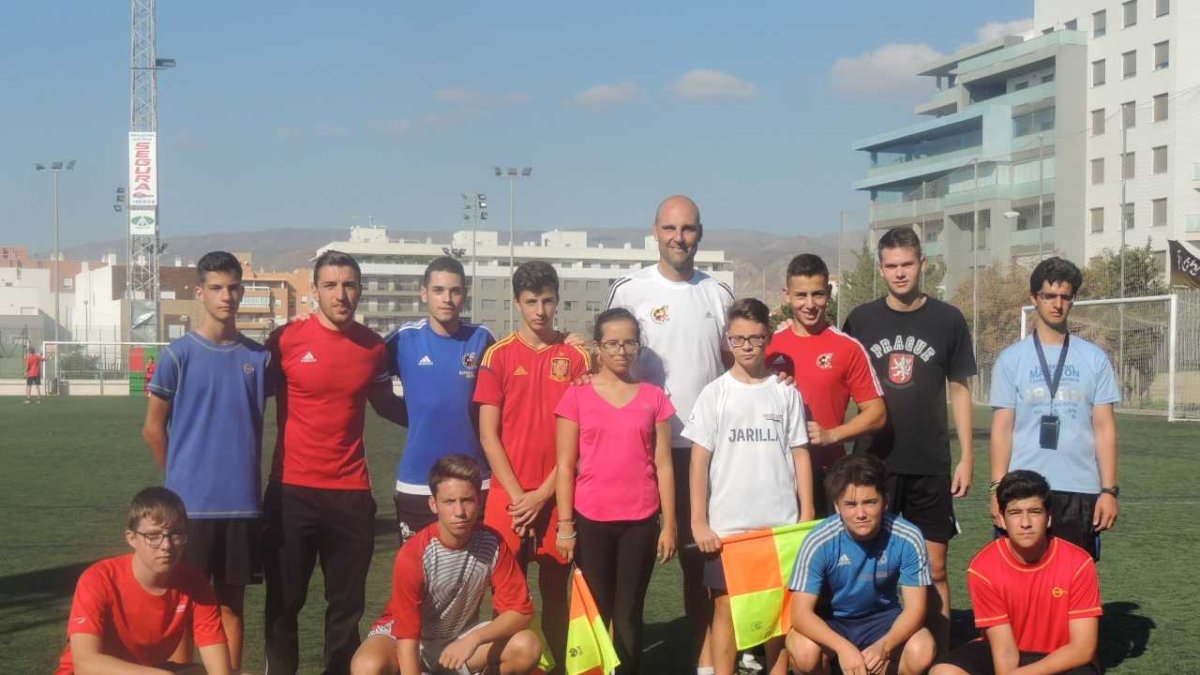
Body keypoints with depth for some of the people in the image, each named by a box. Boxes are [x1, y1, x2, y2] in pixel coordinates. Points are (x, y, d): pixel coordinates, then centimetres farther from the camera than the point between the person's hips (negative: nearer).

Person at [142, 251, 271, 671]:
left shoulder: (259, 357, 5)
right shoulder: (179, 354, -5)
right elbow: (153, 428, 1)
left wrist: (244, 475, 10)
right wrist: (181, 478, 7)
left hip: (242, 501, 3)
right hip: (191, 500, -3)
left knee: (232, 599, 10)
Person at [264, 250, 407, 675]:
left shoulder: (374, 346, 3)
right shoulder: (285, 340, -6)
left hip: (352, 492, 2)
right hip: (292, 489, -2)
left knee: (347, 604, 10)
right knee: (284, 601, 7)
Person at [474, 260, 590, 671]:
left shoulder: (576, 357, 2)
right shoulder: (499, 355, 1)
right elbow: (488, 434, -1)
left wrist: (544, 493, -6)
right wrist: (517, 494, -8)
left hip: (557, 495, 1)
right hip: (509, 495, 0)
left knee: (555, 589, 7)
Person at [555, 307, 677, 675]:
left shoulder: (654, 397, 3)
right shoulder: (577, 396, -1)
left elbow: (663, 465, 4)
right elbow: (565, 466, -1)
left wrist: (669, 524, 1)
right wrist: (565, 525, -5)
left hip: (640, 521, 1)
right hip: (591, 520, -1)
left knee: (628, 614, 6)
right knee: (596, 611, 7)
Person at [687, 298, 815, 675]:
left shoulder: (786, 392, 4)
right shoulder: (715, 393, 1)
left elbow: (799, 455, 6)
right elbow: (700, 459, 0)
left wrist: (806, 516, 1)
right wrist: (699, 521, -5)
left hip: (781, 522, 1)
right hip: (727, 524, -1)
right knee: (726, 604, 3)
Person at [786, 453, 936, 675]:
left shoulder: (907, 538, -22)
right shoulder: (819, 542, -25)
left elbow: (915, 608, -19)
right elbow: (801, 613, -27)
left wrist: (884, 645, -39)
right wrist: (843, 647, -44)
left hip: (882, 618, 1)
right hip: (830, 622, -1)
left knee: (922, 650, -29)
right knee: (804, 650, -34)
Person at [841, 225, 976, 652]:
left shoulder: (948, 320, 2)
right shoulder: (861, 320, 4)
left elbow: (959, 390, 6)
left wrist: (967, 457, 1)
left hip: (931, 466, 0)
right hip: (872, 464, 1)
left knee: (934, 569, 3)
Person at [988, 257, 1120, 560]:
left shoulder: (1094, 359, 7)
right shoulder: (1011, 359, 5)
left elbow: (1104, 428, 5)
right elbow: (1002, 428, 3)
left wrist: (1109, 490, -1)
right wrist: (998, 489, -5)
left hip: (1081, 490, 1)